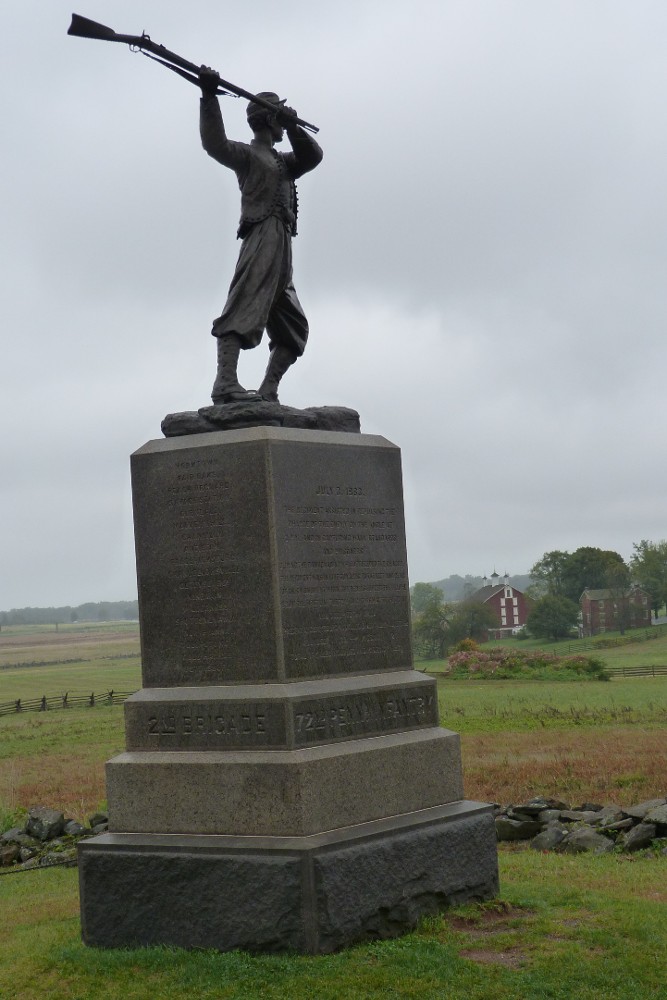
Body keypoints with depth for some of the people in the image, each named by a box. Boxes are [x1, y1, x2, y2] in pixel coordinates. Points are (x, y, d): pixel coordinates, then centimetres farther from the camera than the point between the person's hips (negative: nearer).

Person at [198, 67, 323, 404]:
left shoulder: (282, 162, 30)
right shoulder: (247, 155, 7)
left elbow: (313, 156, 15)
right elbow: (216, 145, -12)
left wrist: (293, 126, 0)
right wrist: (208, 96, -23)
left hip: (281, 253, 9)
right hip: (262, 238, -9)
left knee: (294, 329, 11)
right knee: (244, 307, -24)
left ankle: (268, 393, 9)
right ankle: (225, 384, -39)